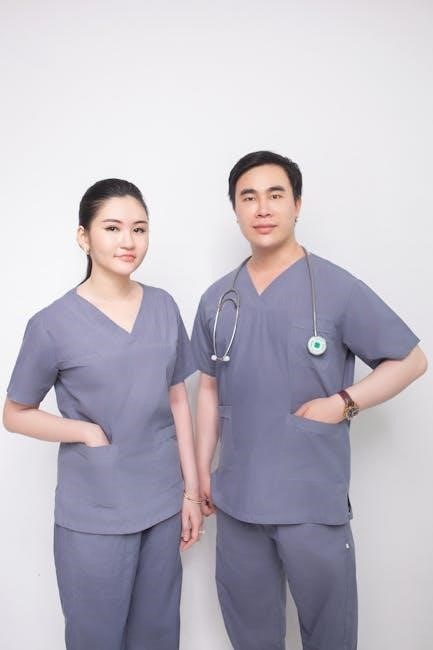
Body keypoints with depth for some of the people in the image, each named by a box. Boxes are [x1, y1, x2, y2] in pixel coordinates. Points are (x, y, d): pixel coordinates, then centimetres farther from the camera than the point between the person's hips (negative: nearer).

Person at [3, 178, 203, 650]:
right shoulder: (54, 323, -12)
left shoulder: (164, 307, 0)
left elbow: (177, 400, 6)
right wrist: (89, 432, -16)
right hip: (94, 517, -3)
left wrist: (191, 491, 6)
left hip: (163, 505, 4)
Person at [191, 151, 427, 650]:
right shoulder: (217, 299, 4)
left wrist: (343, 403, -15)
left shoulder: (338, 289, -9)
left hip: (313, 501, -3)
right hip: (236, 497, 4)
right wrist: (202, 472, 11)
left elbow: (410, 360, -2)